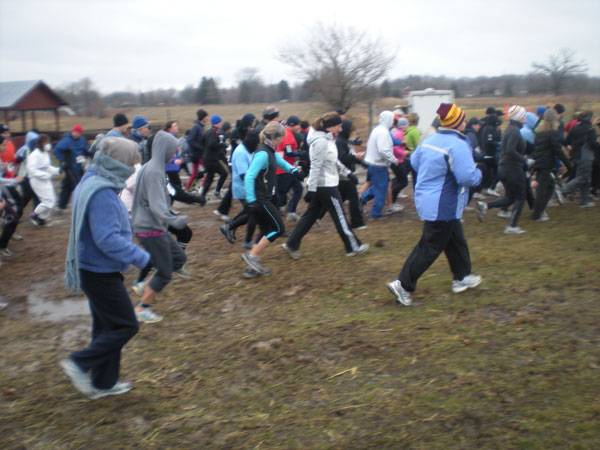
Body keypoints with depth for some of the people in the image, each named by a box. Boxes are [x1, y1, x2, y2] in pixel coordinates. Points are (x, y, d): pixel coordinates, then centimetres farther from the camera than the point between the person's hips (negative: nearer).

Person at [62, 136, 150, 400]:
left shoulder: (92, 184, 7)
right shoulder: (102, 194, -24)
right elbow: (108, 239, -28)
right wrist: (140, 257, -19)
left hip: (95, 270, 10)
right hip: (100, 273, -10)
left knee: (106, 327, 18)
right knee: (126, 326, 2)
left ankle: (102, 383, 30)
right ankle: (80, 363, 9)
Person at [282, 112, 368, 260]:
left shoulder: (327, 139, 10)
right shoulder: (321, 142, -21)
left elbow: (334, 161, 22)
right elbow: (315, 167, -23)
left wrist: (348, 173, 22)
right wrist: (311, 190, -24)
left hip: (321, 186, 10)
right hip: (326, 187, -10)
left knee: (310, 215, 12)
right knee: (340, 216, 4)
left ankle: (291, 245, 14)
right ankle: (353, 247, 17)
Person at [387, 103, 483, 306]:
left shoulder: (429, 139, 5)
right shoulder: (457, 145, -22)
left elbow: (414, 161, 15)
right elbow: (467, 177, -26)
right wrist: (478, 174, -4)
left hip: (425, 197, 10)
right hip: (442, 206, -10)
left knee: (456, 240, 24)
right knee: (430, 248, -1)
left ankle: (461, 277, 38)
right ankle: (403, 285, 1)